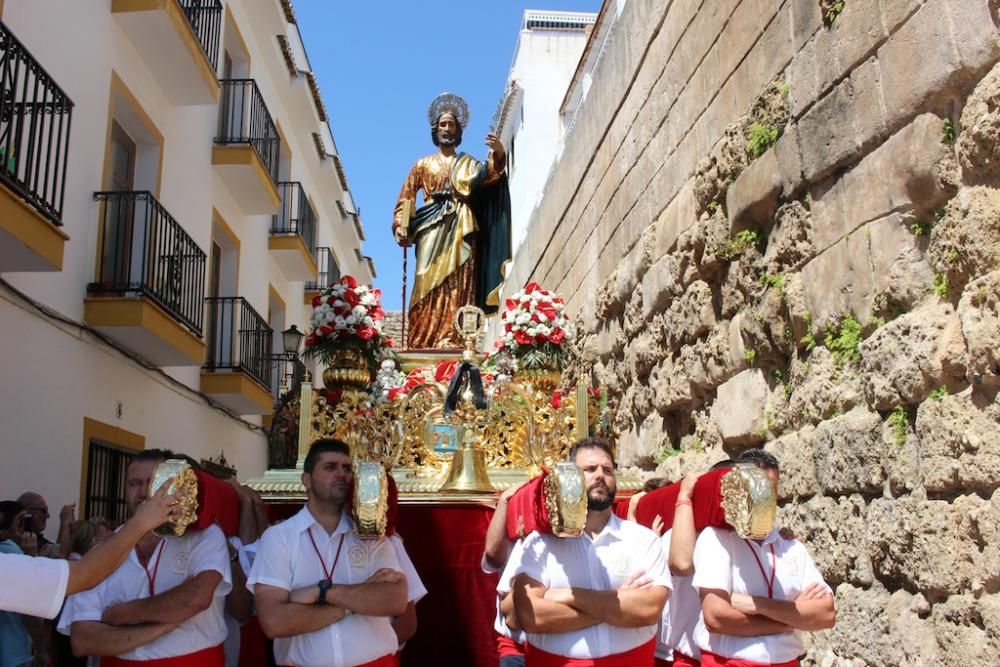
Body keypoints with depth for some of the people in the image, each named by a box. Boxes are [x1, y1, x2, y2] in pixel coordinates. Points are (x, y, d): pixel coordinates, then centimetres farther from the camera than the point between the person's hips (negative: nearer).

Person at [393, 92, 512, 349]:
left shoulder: (468, 163, 20)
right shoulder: (423, 164, 21)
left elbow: (489, 174, -1)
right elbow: (405, 197, 14)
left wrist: (498, 155, -22)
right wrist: (400, 225, -2)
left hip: (460, 229, 0)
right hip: (432, 229, 0)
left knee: (458, 286, -10)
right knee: (428, 284, -11)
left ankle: (452, 340, -16)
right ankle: (422, 342, -16)